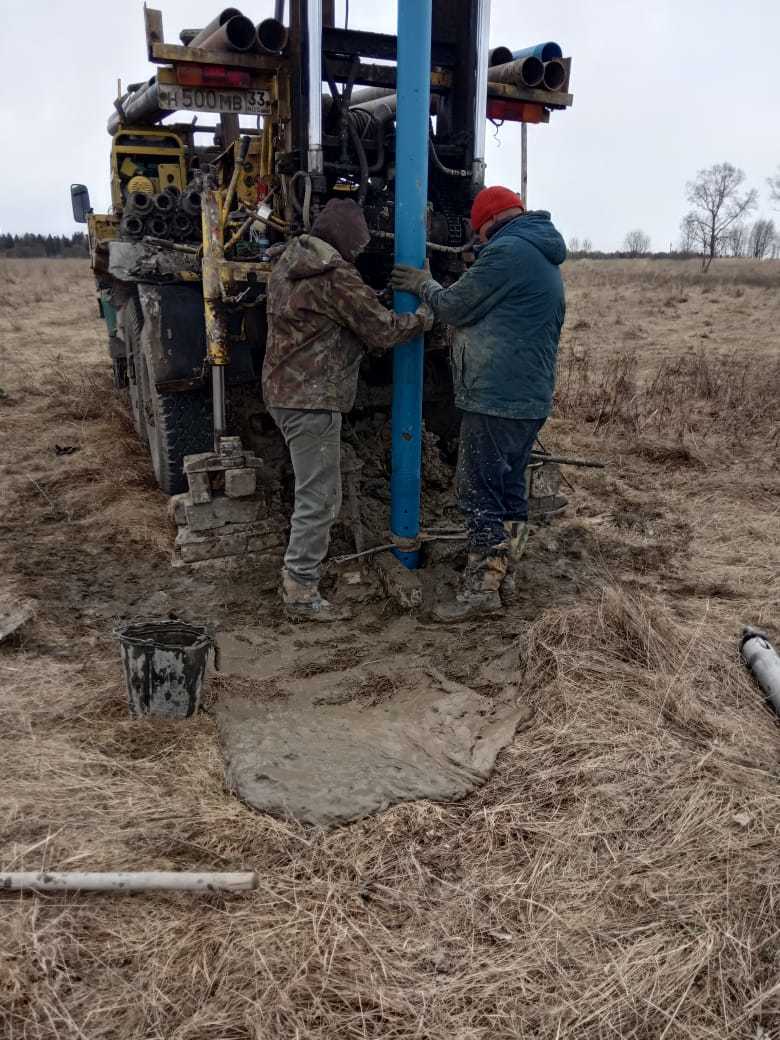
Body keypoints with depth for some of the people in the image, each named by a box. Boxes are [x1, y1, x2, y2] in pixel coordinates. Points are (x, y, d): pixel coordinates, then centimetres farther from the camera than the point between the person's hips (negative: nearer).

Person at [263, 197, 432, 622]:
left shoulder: (286, 261, 12)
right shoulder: (338, 277, -16)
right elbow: (383, 331, -12)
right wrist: (425, 315, 7)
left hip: (282, 391, 10)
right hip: (313, 399, -10)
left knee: (314, 489, 21)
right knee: (319, 497, -4)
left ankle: (297, 572, 32)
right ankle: (301, 593, 1)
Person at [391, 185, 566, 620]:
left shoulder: (506, 251, -12)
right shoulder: (547, 260, 20)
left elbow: (456, 307, -6)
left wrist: (425, 285, 10)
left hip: (496, 397, -10)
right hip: (532, 399, 10)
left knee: (481, 493, -5)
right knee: (511, 491, 14)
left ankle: (482, 588, -1)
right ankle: (501, 575, 23)